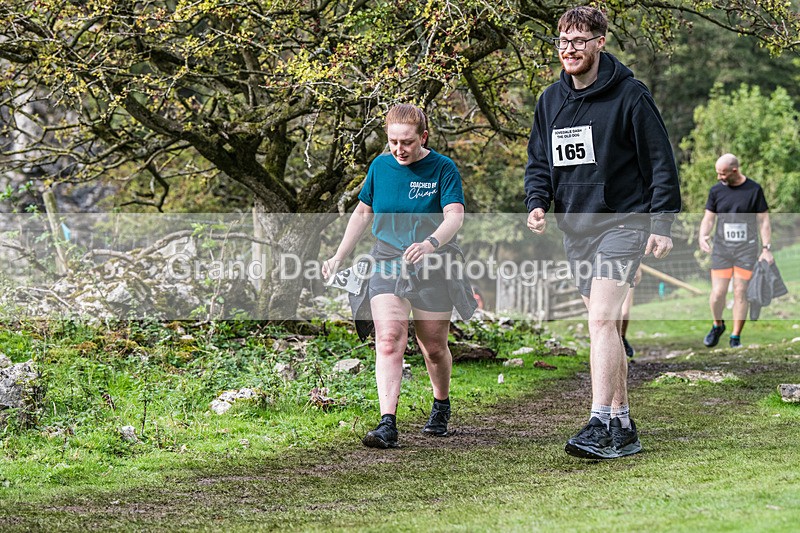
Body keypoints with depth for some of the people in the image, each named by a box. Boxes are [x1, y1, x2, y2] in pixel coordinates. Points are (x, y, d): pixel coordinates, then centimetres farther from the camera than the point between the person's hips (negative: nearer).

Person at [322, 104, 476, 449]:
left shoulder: (443, 168, -7)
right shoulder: (380, 166, 5)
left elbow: (455, 216, -20)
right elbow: (363, 213, 18)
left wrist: (430, 243, -40)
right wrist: (339, 256, 15)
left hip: (433, 270, -2)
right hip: (387, 265, 2)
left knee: (433, 347, 9)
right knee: (389, 340, -16)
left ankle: (441, 405, 38)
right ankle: (387, 424, -24)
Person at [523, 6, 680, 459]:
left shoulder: (630, 95, -9)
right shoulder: (551, 100, 8)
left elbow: (661, 162, -6)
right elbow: (539, 160, 16)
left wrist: (662, 224, -10)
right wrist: (537, 203, -4)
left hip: (622, 222, -6)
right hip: (576, 228, 6)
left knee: (602, 320, -18)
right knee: (605, 326, 9)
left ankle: (600, 425, -20)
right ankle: (623, 427, 15)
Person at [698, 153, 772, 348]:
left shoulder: (754, 190, -2)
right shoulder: (716, 190, 4)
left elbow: (763, 221, 1)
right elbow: (708, 218, 8)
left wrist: (766, 248, -5)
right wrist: (702, 236, -12)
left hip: (747, 249, -2)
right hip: (721, 249, 2)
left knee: (740, 293, -2)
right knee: (718, 292, -5)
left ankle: (736, 337, 9)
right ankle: (717, 325, 22)